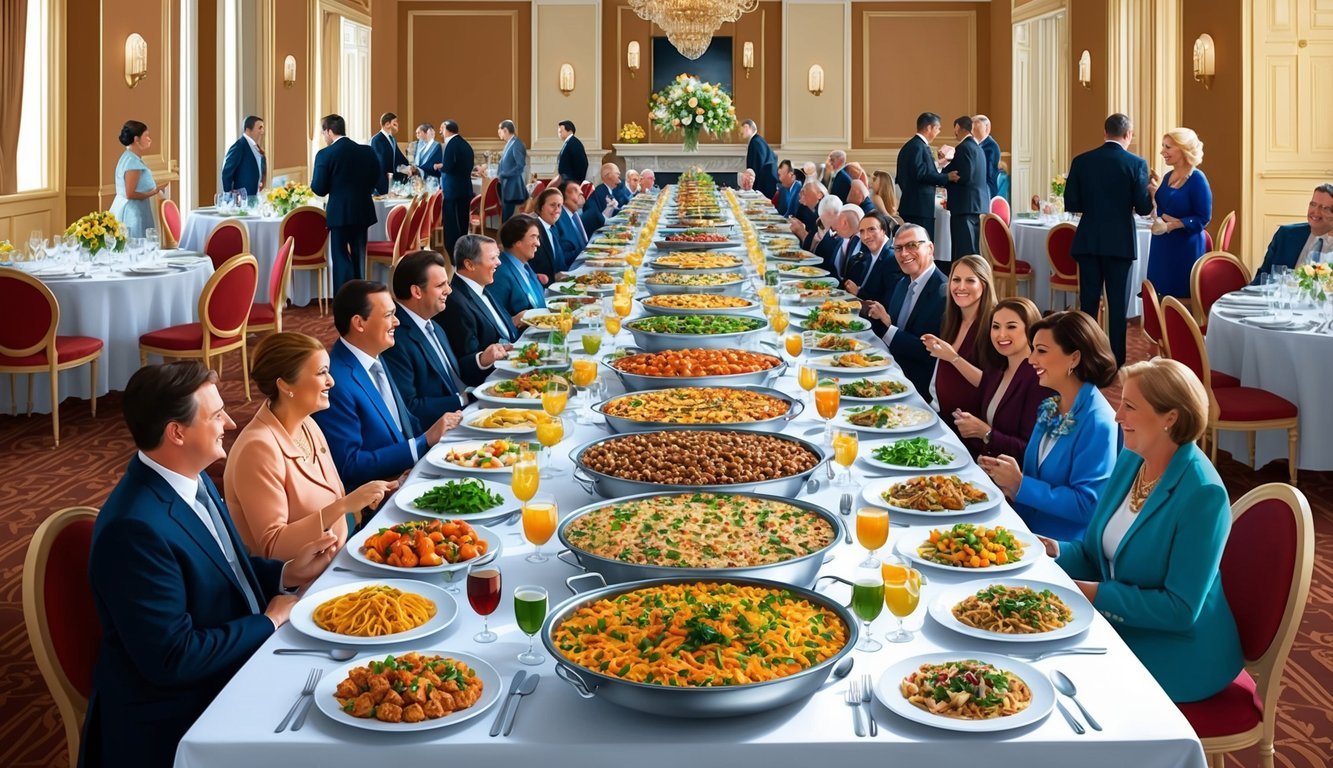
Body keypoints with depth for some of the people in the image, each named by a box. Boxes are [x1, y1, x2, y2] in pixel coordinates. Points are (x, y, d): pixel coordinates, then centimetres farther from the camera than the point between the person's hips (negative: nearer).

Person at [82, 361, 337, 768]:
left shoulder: (193, 479, 2)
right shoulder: (136, 527, -27)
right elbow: (172, 658, -26)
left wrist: (287, 574, -1)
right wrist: (270, 621, -15)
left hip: (241, 665, 8)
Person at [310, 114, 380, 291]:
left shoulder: (325, 154, -12)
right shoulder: (367, 151, 1)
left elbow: (320, 189, -11)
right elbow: (375, 181, 6)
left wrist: (313, 181, 10)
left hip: (339, 212, -4)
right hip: (362, 211, 4)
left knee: (341, 258, 3)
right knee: (358, 258, 16)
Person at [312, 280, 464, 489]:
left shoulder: (373, 359, 7)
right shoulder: (336, 382, -20)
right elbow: (348, 467, -20)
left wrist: (440, 427, -2)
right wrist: (424, 442, -20)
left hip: (408, 472, 8)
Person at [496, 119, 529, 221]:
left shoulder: (516, 144, -14)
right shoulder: (509, 144, 15)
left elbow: (521, 165, -21)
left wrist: (503, 174, -17)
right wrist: (500, 175, 4)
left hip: (513, 187, -9)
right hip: (506, 186, 9)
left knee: (508, 218, -8)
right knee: (505, 217, 10)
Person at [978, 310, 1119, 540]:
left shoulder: (1098, 423, -17)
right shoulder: (1050, 408, 9)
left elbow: (1087, 505, -21)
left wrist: (1020, 485, -17)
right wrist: (1002, 474, -2)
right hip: (1028, 533, 7)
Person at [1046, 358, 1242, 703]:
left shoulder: (1202, 495, -23)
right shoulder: (1130, 459, 1)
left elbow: (1181, 609, -22)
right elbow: (1099, 553, 10)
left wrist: (1094, 593, -23)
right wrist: (1057, 551, -10)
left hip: (1182, 657, -7)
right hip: (1119, 623, 7)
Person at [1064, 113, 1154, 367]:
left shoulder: (1081, 161, -2)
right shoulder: (1136, 164, -8)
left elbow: (1071, 204, -2)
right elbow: (1143, 208, -9)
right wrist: (1150, 192, 12)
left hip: (1088, 241, 2)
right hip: (1120, 242, -2)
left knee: (1088, 301, 10)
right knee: (1118, 303, 6)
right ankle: (1117, 361, 9)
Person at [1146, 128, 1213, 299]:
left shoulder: (1197, 179, -12)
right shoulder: (1168, 176, 10)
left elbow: (1203, 218, -13)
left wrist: (1175, 224, -24)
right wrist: (1153, 191, 0)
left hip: (1185, 249, -7)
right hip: (1162, 247, 7)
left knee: (1183, 300, -1)